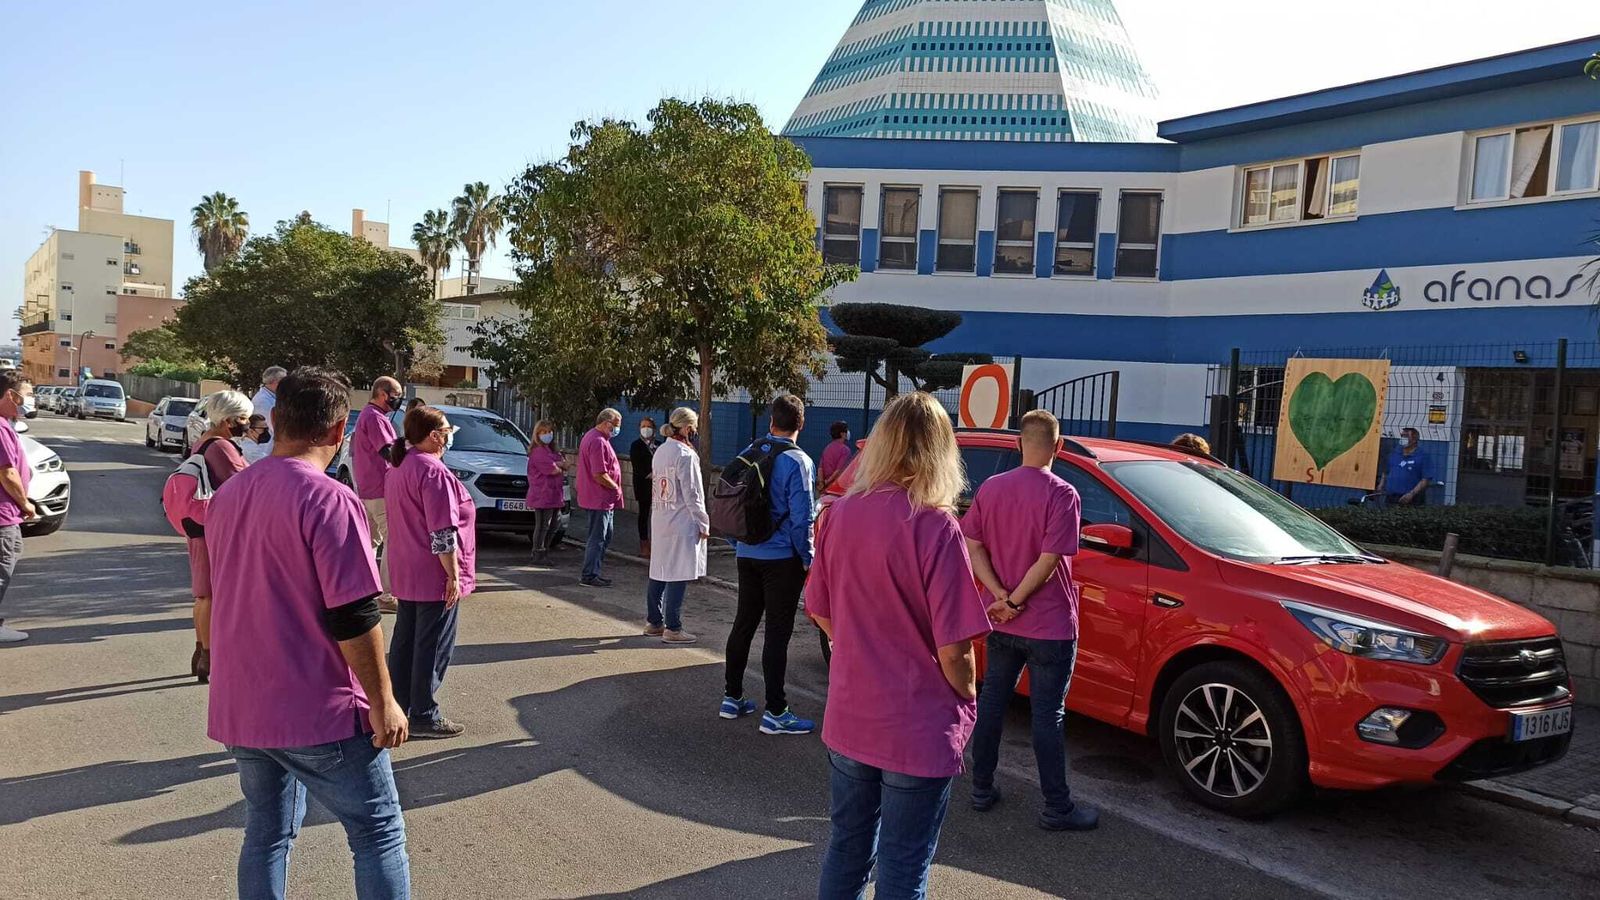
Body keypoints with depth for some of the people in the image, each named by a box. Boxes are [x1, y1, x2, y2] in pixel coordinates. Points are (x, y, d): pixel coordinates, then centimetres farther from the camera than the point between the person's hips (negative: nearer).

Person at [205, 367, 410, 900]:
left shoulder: (228, 495, 7)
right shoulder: (329, 500, -19)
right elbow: (354, 617, -21)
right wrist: (383, 702, -11)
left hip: (240, 708, 8)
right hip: (318, 712, -7)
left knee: (266, 833, 20)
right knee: (379, 833, 6)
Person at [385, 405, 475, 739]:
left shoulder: (399, 468, 11)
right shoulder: (432, 471, -20)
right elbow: (443, 532, -23)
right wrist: (454, 575, -19)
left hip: (406, 573, 10)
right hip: (434, 575, -10)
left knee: (405, 640, 16)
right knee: (433, 647, 0)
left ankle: (398, 706, 25)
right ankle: (424, 716, 7)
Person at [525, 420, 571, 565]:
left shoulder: (553, 451, 20)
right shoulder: (538, 451, -10)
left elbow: (567, 466, 12)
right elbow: (553, 469, -19)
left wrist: (559, 465, -8)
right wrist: (562, 467, 2)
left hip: (555, 495, 9)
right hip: (543, 496, -9)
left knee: (553, 525, 12)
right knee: (542, 526, -4)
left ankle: (545, 553, 21)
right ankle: (538, 556, 2)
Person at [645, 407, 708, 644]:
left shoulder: (660, 451, 9)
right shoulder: (686, 455, -16)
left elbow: (659, 486, 13)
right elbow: (692, 494, -16)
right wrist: (703, 524, -8)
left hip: (659, 520, 9)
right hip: (681, 522, -9)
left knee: (658, 572, 14)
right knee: (678, 576, -2)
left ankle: (653, 622, 23)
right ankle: (672, 629, 2)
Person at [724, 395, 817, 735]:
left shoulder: (748, 454, 6)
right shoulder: (796, 461, -14)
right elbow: (801, 516, -16)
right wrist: (808, 559, -5)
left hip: (747, 554, 6)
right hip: (782, 559, -6)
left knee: (743, 624, 15)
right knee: (777, 632, -2)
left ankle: (732, 697, 24)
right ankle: (775, 713, 3)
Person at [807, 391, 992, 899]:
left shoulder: (840, 513, -5)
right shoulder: (935, 526, -20)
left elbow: (821, 614, 6)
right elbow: (953, 648, -18)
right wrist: (968, 696, 1)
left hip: (847, 718, 5)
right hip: (917, 730, -5)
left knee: (846, 848, 22)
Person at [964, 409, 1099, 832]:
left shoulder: (990, 488, 1)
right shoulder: (1062, 494, -15)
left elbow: (973, 547, -2)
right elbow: (1048, 561, -21)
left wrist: (1001, 597, -9)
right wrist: (1015, 602, -12)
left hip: (1001, 623, 5)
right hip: (1049, 626, -5)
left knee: (992, 701, 16)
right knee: (1048, 715, 3)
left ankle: (982, 789, 25)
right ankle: (1057, 808, 13)